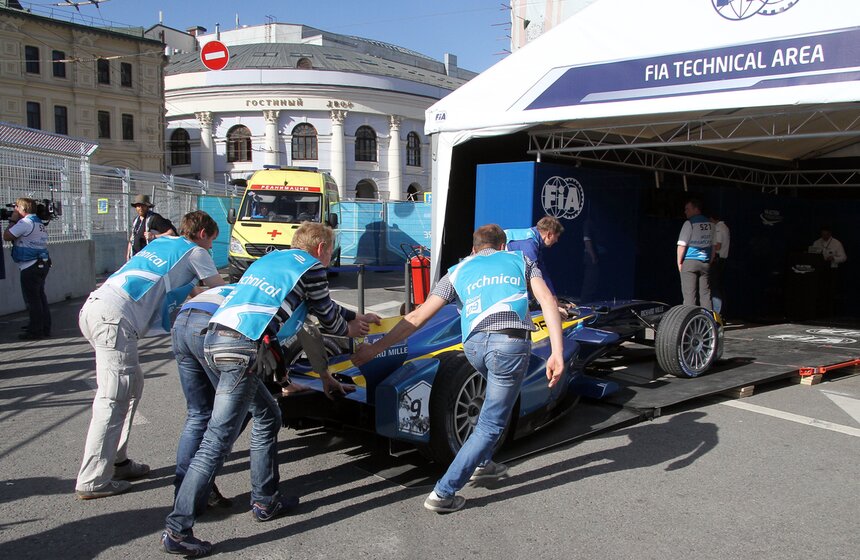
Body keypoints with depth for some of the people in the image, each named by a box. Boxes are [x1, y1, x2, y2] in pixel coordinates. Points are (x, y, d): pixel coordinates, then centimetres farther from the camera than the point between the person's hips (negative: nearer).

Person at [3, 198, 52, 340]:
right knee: (40, 296, 14)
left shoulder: (25, 222, -13)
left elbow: (7, 236, -12)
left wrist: (12, 221, -1)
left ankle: (35, 331, 0)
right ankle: (45, 328, 18)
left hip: (30, 267, -9)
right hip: (42, 264, 9)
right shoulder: (40, 223, 16)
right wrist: (15, 221, 12)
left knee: (32, 299, -3)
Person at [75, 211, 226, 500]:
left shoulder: (161, 242, 28)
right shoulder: (195, 252, 8)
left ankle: (116, 460, 22)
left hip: (94, 307, 9)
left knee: (132, 385, 17)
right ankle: (93, 481, -4)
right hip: (116, 317, -9)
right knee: (113, 398, -6)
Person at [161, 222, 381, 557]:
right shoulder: (312, 267, 6)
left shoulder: (273, 258, 29)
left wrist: (354, 317, 51)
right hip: (242, 348, -9)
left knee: (268, 417, 22)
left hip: (215, 339, 9)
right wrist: (349, 329, 38)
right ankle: (177, 530, -4)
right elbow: (327, 319, 16)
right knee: (217, 441, -7)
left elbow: (318, 305, 41)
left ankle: (265, 501, 28)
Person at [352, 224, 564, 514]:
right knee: (490, 425, 10)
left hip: (474, 343, 3)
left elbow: (419, 316, 15)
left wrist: (375, 348, 19)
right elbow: (547, 301, 7)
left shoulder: (458, 271, 25)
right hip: (511, 343, -2)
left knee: (497, 395, 34)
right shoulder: (521, 260, 25)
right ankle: (444, 493, 9)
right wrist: (557, 353, 0)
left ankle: (482, 462, 39)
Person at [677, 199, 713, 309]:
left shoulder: (689, 223, -9)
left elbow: (682, 245, -11)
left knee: (689, 294, -3)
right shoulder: (710, 224, 10)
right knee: (705, 294, 8)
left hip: (689, 262, -5)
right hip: (705, 262, 6)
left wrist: (679, 262, -3)